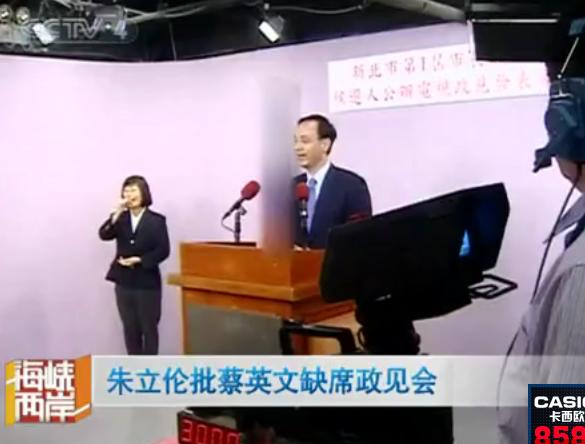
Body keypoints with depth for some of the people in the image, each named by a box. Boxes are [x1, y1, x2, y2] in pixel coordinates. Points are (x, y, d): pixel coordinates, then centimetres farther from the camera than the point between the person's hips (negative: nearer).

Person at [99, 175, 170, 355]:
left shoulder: (157, 220, -4)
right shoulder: (120, 219, 5)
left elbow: (163, 251, -9)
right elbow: (104, 235, -11)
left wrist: (138, 260, -16)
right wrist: (117, 213, -20)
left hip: (147, 283, -3)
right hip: (124, 283, 3)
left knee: (149, 328, 6)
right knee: (130, 328, 10)